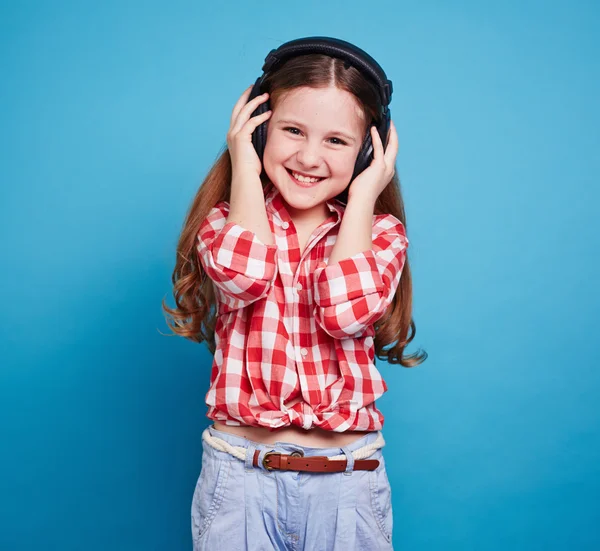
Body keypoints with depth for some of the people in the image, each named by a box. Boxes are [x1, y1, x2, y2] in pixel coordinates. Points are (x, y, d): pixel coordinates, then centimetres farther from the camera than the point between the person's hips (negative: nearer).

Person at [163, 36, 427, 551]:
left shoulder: (379, 232, 2)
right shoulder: (230, 219, 3)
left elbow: (346, 310, -18)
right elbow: (243, 273, -22)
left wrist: (363, 193, -8)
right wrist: (246, 168, -7)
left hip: (348, 477, 1)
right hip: (239, 472, 0)